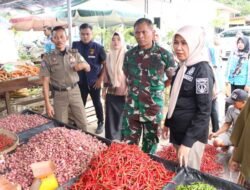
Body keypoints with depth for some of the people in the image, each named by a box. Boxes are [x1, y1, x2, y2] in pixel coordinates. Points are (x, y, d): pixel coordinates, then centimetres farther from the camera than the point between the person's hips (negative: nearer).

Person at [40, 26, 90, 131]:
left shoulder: (74, 53, 1)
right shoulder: (48, 58, -7)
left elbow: (88, 69, 8)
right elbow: (45, 82, -7)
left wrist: (83, 65, -18)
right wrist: (47, 103, -11)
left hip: (75, 91, 2)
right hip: (59, 95, -2)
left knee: (83, 123, 9)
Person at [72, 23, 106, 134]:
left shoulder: (98, 47, -8)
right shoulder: (75, 46, -1)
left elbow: (105, 64, -3)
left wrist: (101, 79, -8)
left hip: (94, 82, -2)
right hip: (80, 82, 2)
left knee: (97, 103, 13)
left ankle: (100, 123, 29)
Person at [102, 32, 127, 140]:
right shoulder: (108, 57, 8)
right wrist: (104, 89, 14)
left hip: (124, 94, -5)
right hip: (111, 94, 5)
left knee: (122, 120, 8)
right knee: (110, 120, 12)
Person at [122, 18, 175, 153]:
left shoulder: (164, 55, -7)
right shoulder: (129, 54, 2)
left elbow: (173, 79, 5)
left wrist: (157, 88, 0)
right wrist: (134, 89, 6)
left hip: (154, 109, -2)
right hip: (132, 109, 2)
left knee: (149, 148, 14)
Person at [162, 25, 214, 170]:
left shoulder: (202, 70, -17)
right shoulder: (182, 67, 7)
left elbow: (204, 111, -20)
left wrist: (187, 142, -22)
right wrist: (168, 124, 17)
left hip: (192, 135, -7)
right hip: (177, 131, 8)